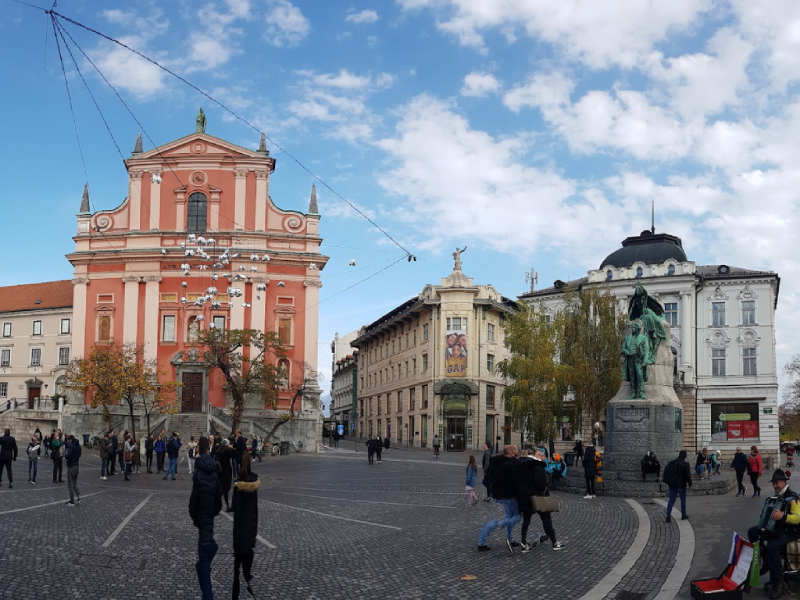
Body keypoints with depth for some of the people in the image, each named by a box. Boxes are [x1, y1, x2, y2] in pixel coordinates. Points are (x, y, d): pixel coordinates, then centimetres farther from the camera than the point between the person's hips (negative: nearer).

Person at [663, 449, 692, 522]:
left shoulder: (671, 462, 4)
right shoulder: (685, 464, -11)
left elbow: (666, 472, 7)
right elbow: (688, 475, -12)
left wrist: (667, 481, 13)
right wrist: (689, 483, -1)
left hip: (672, 485, 4)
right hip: (681, 485, -4)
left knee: (671, 500, 5)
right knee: (683, 500, 14)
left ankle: (668, 516, -6)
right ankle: (683, 515, 21)